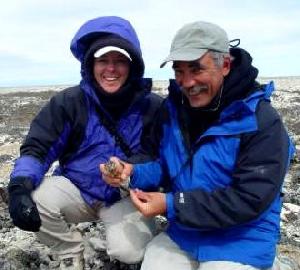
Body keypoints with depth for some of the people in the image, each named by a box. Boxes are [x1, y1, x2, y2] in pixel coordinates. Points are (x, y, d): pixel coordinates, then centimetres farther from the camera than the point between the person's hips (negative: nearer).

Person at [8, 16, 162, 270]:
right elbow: (37, 148, -10)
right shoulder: (70, 101, -8)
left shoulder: (152, 106, -10)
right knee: (35, 198, -28)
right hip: (77, 190, 2)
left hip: (126, 196, -1)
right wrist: (20, 185, -29)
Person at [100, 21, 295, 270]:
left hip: (241, 242, -5)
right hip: (181, 233, 5)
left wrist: (171, 205, -25)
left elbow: (250, 199, -23)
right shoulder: (173, 108, 0)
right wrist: (132, 173, -15)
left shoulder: (262, 122, -19)